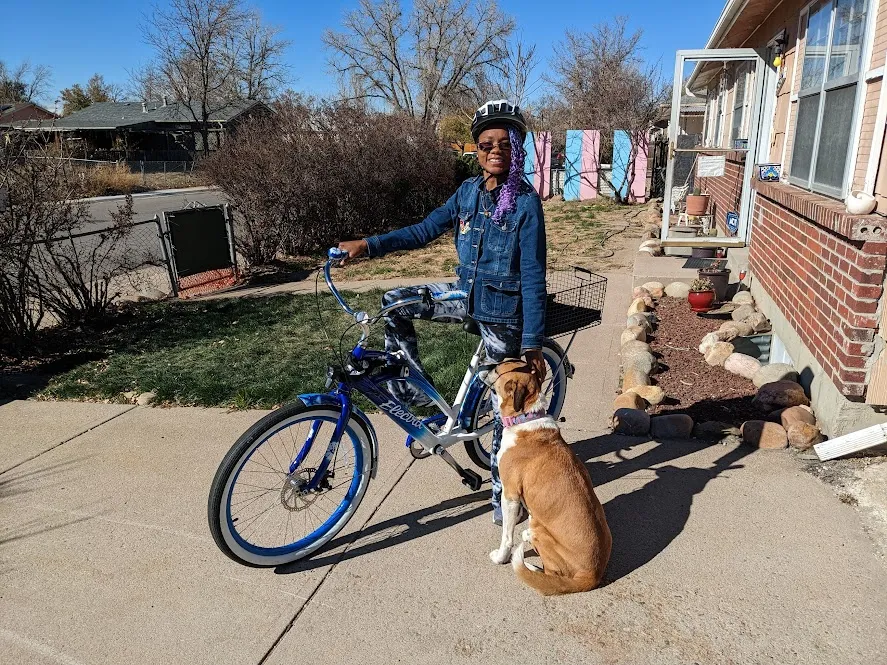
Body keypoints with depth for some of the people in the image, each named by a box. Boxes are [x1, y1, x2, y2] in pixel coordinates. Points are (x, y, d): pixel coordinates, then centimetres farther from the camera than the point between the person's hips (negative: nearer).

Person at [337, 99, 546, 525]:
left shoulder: (526, 203, -15)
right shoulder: (469, 191, 3)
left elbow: (533, 278, -17)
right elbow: (424, 230, 5)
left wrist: (533, 344, -19)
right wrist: (369, 245, -6)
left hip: (503, 313, -6)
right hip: (467, 294, 6)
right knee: (396, 303, -5)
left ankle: (502, 490, 25)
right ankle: (410, 393, 8)